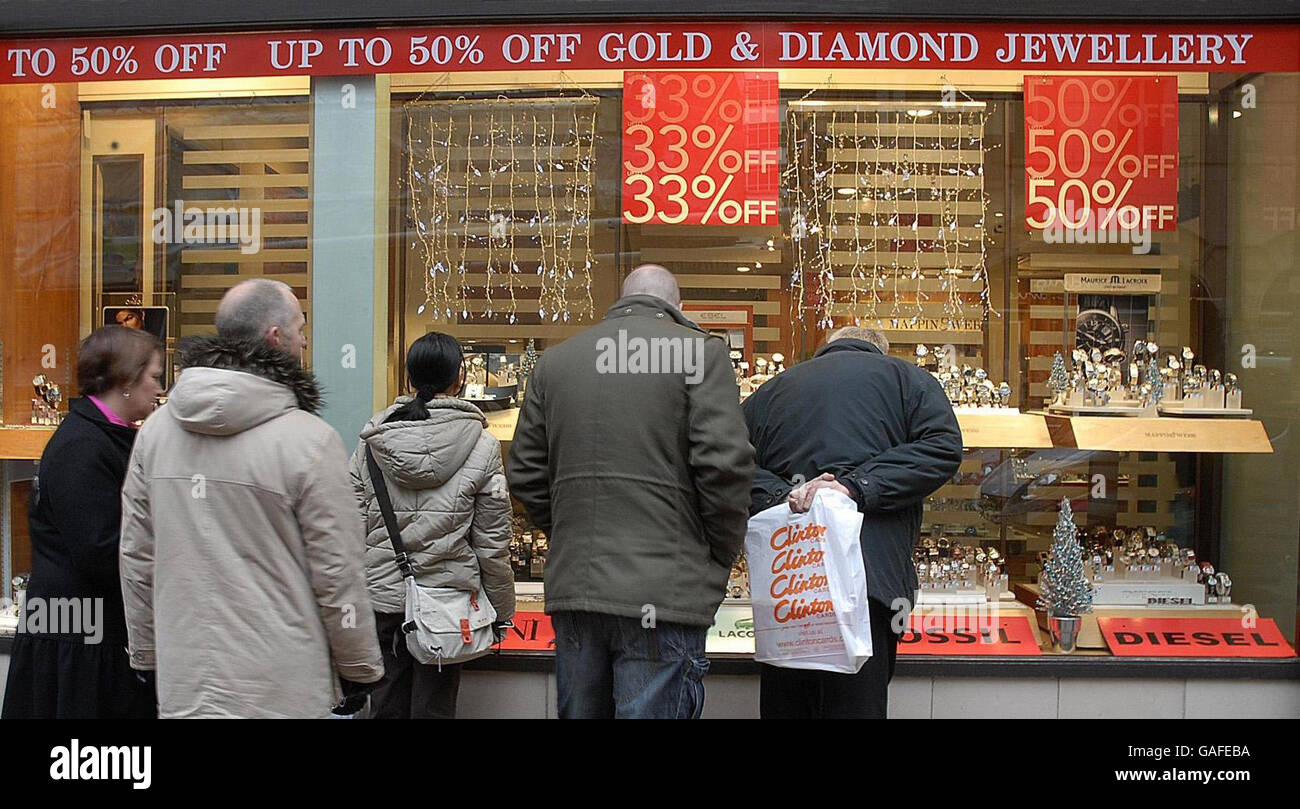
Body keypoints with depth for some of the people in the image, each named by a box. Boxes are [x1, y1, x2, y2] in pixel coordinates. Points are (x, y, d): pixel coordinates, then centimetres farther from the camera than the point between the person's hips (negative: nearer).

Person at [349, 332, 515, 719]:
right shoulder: (482, 446, -8)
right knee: (433, 706, 8)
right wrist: (502, 612, 4)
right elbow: (493, 544, -6)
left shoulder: (372, 440, -1)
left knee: (385, 705, 14)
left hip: (382, 595, 3)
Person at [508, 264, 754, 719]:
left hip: (571, 589, 5)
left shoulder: (554, 361, 12)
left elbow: (524, 474, 13)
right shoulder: (700, 352, -3)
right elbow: (725, 463, -12)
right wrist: (723, 555, 1)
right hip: (663, 593, -5)